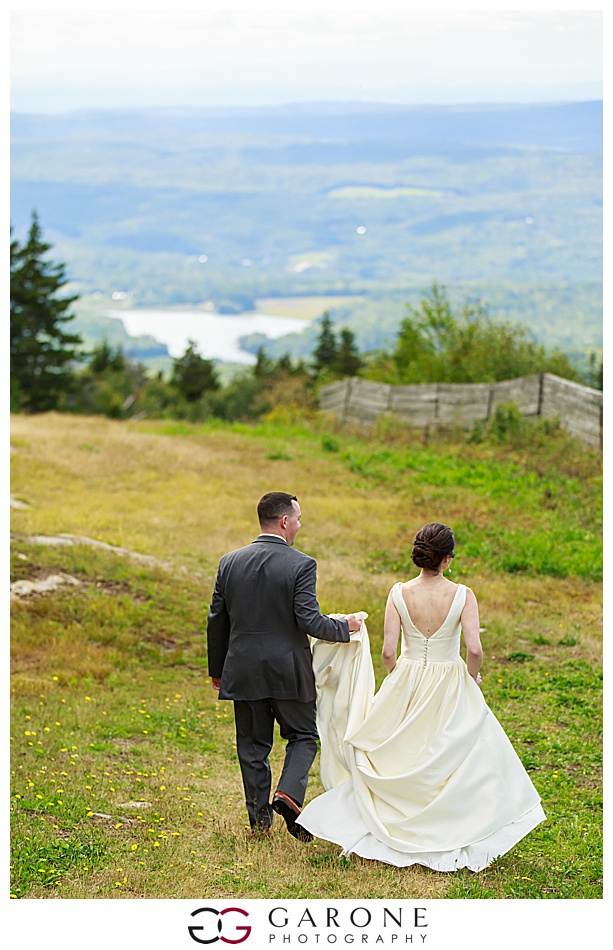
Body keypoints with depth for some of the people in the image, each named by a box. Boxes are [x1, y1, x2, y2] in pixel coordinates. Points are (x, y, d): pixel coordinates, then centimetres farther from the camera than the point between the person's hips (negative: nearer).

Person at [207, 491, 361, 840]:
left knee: (252, 744, 13)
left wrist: (217, 670, 18)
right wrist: (344, 627, 0)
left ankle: (259, 817, 15)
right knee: (303, 736, 13)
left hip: (244, 670, 4)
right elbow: (309, 620, -18)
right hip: (289, 669, -3)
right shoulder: (301, 565, -12)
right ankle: (289, 794, -9)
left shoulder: (230, 562, 2)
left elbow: (217, 620, 7)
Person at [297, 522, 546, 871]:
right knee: (462, 761, 13)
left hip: (406, 687, 2)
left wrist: (400, 678, 10)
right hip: (449, 691, -2)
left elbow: (388, 652, -10)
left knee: (401, 759, 17)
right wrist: (472, 680, 1)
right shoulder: (462, 596, -13)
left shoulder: (399, 593, -9)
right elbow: (474, 649, -19)